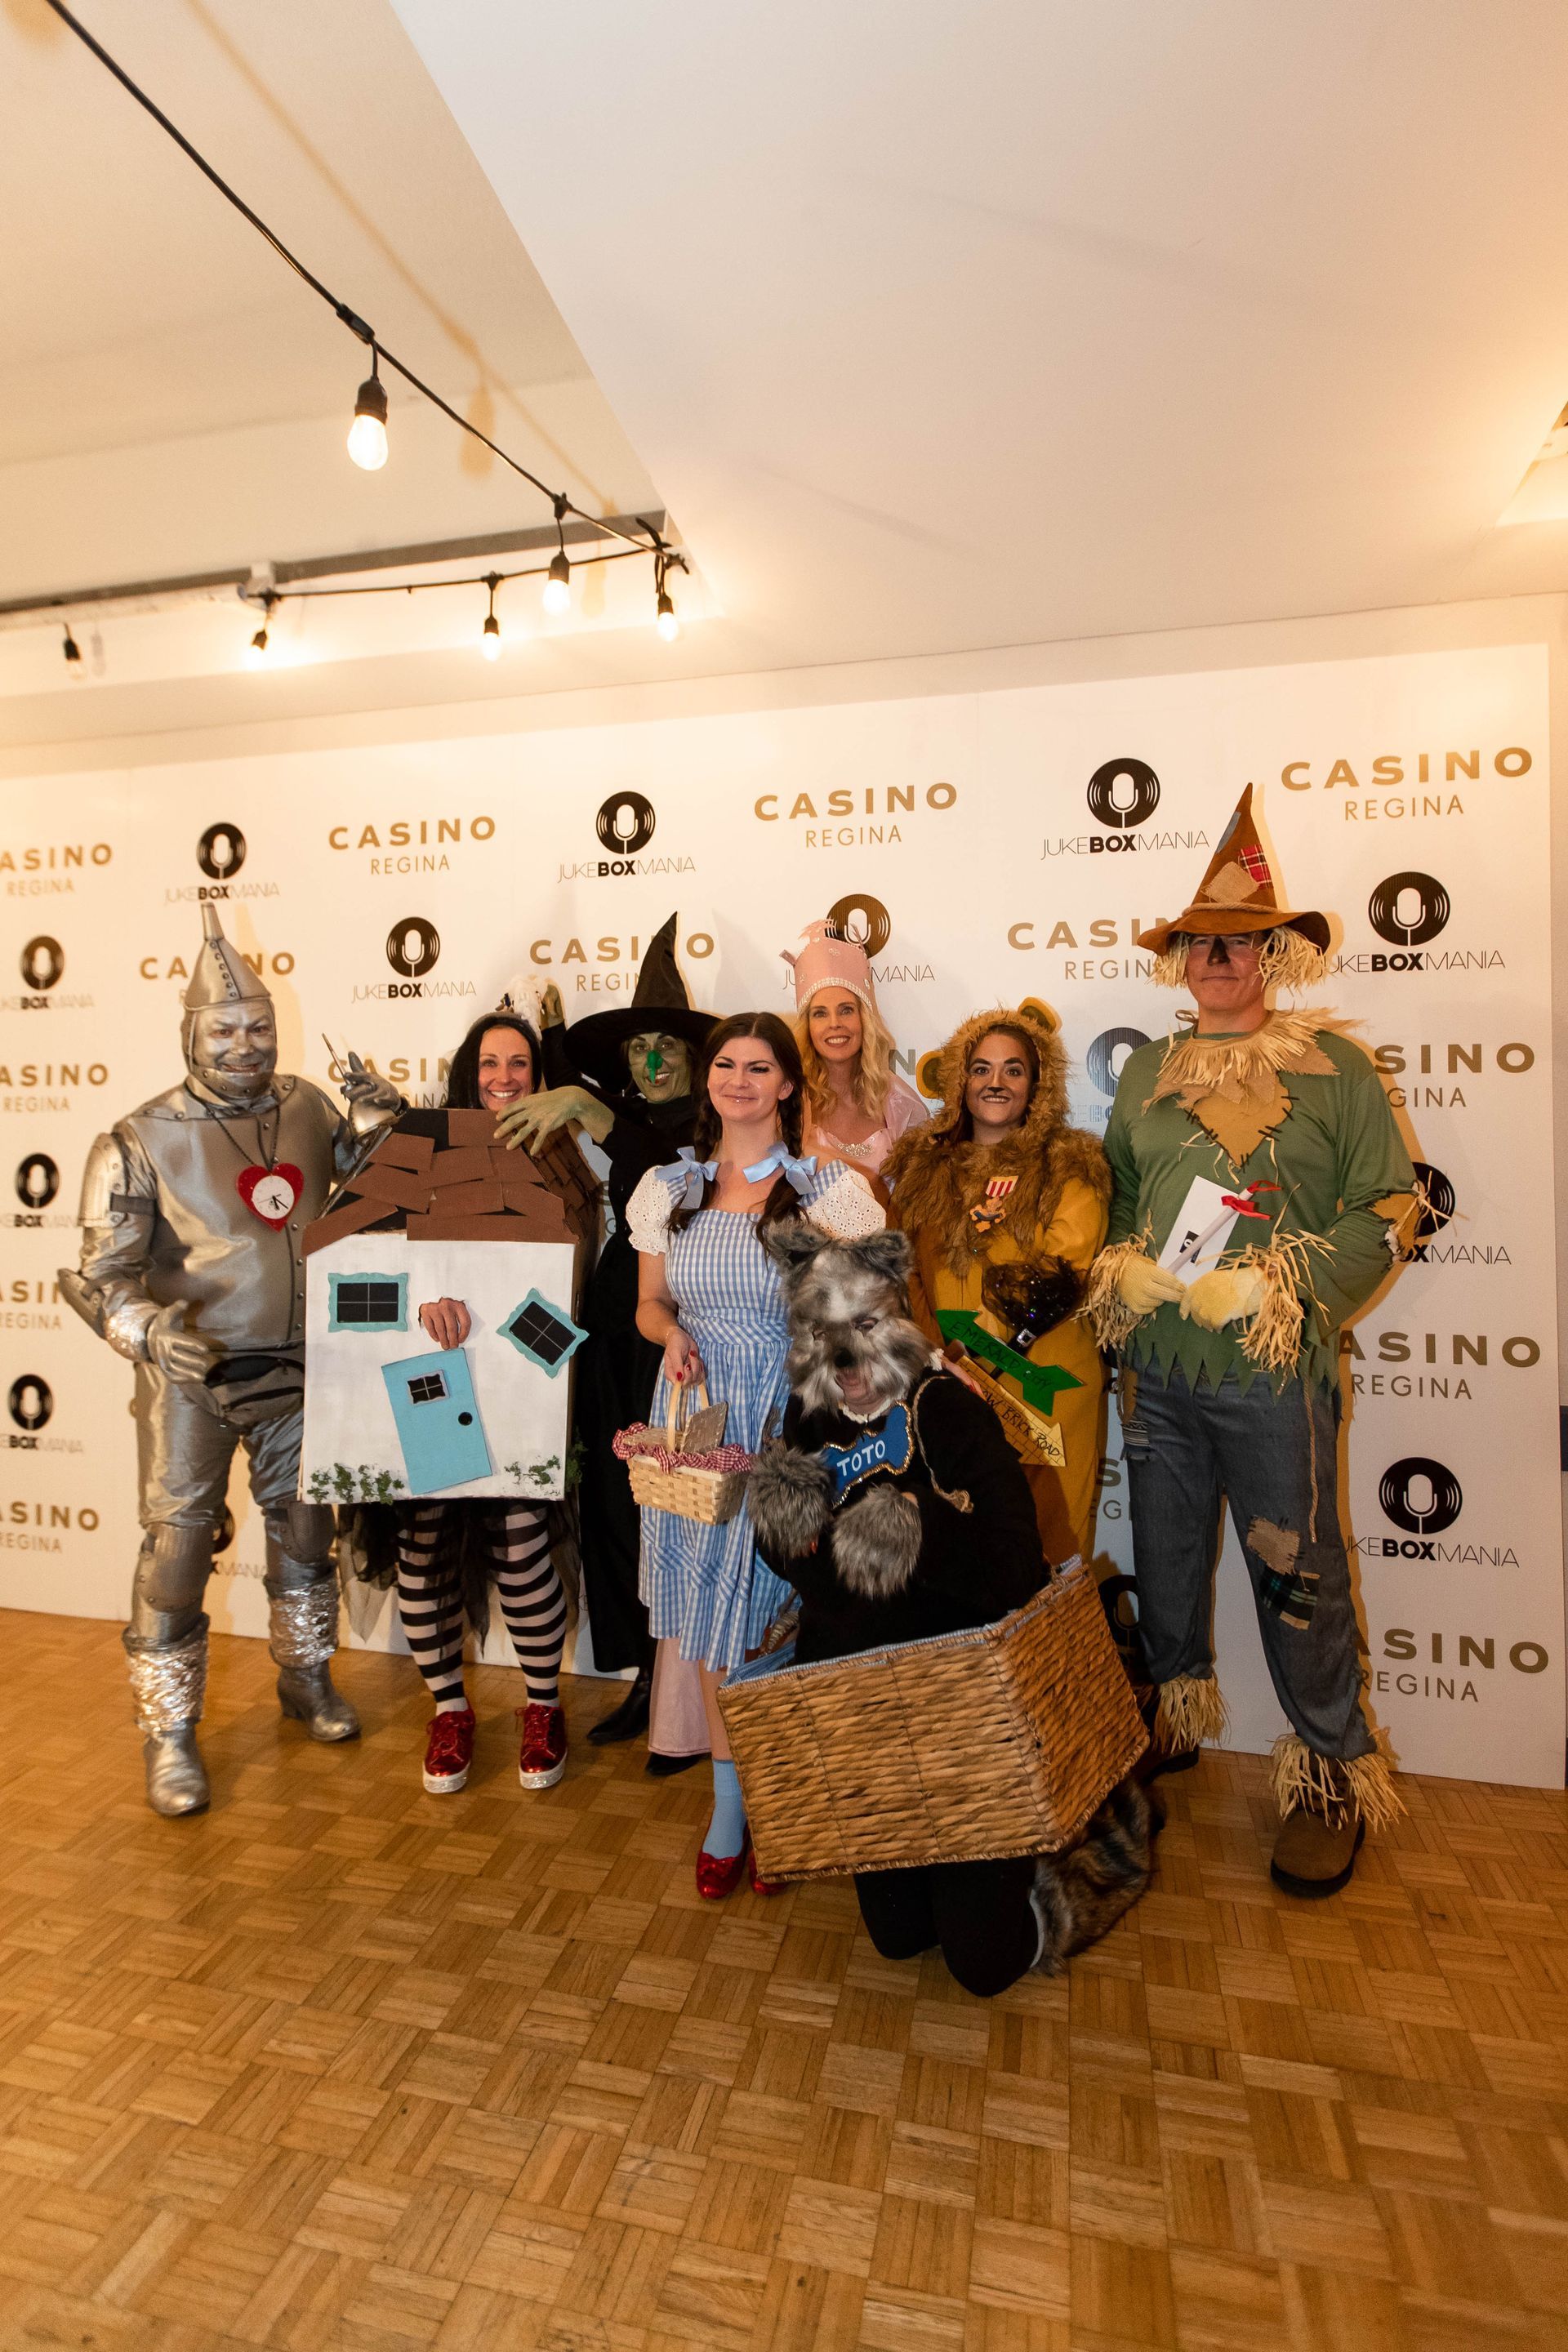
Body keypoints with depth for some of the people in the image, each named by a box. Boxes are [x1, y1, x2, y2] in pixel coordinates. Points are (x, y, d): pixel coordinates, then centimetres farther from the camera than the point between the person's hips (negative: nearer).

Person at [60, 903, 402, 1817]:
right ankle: (170, 1734, 27)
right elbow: (102, 1276, -13)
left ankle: (307, 1677, 41)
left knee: (305, 1527, 18)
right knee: (178, 1548, 6)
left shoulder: (308, 1108, -3)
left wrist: (378, 1124, -7)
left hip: (296, 1369, 4)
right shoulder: (143, 1140, -13)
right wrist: (151, 1331, -33)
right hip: (193, 1376, -4)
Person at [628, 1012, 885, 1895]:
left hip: (792, 1417, -3)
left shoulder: (830, 1188, -3)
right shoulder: (669, 1187, 6)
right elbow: (650, 1303, 12)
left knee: (779, 1611, 4)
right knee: (714, 1609, 10)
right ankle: (730, 1803, 29)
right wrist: (674, 1334, -8)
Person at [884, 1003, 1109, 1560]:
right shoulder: (922, 1166, 11)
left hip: (1043, 1389, -3)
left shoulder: (1071, 1169, 0)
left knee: (1045, 1545, 6)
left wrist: (979, 1356, -17)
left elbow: (1061, 1284, -9)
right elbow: (906, 1272, 7)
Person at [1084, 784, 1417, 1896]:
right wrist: (1123, 1267, -2)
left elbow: (1389, 1206, -5)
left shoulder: (1333, 1065, -2)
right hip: (1155, 1365, 4)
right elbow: (1113, 1191, 17)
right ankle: (1172, 1718, 40)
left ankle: (1334, 1774, 28)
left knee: (1297, 1574, 7)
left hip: (1272, 1369, -4)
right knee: (1164, 1556, 17)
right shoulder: (1149, 1070, 10)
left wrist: (1276, 1286, -16)